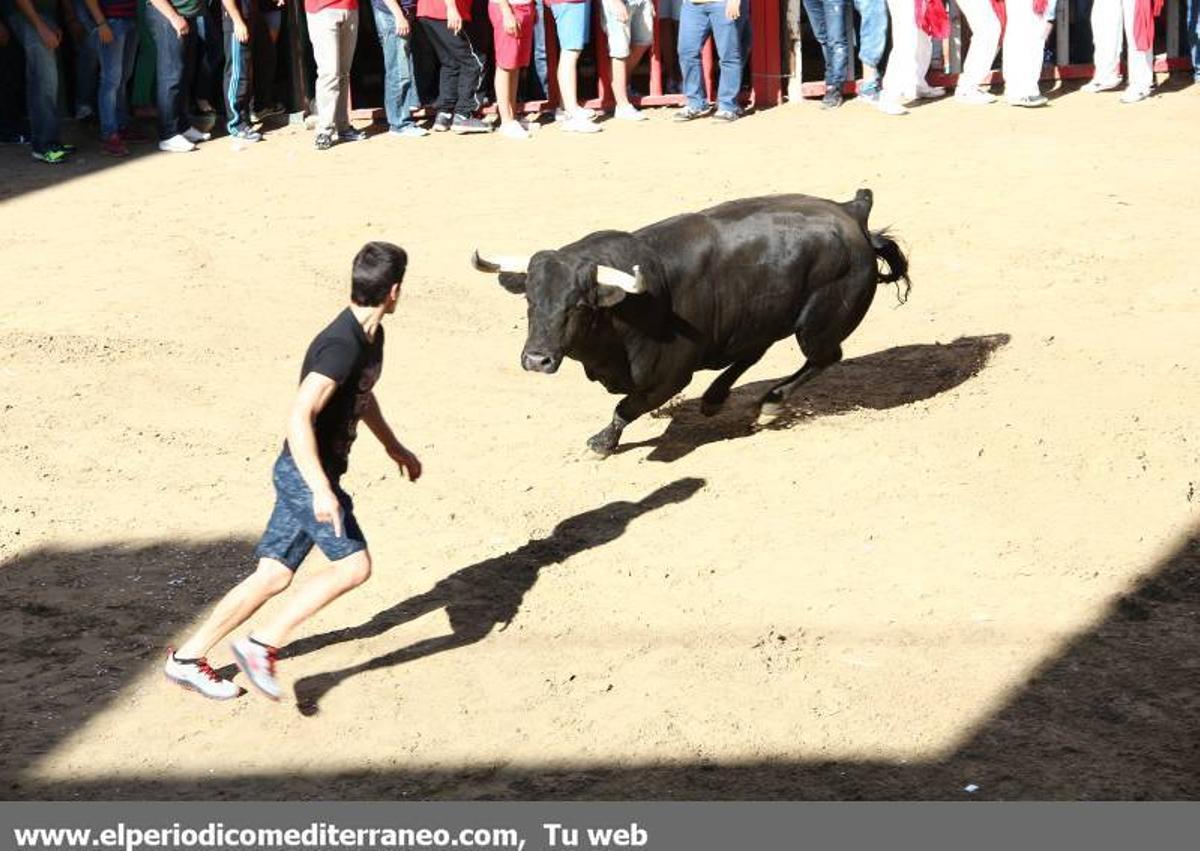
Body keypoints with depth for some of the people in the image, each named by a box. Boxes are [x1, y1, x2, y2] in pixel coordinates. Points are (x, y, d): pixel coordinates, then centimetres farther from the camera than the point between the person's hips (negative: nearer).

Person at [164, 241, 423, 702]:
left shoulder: (370, 336, 7)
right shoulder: (342, 345, -24)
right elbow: (299, 417, -32)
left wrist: (394, 447, 34)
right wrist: (321, 490, -36)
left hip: (306, 474, 9)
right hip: (307, 474, -9)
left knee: (274, 576, 10)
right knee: (354, 565, -12)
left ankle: (188, 656, 17)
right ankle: (262, 645, -7)